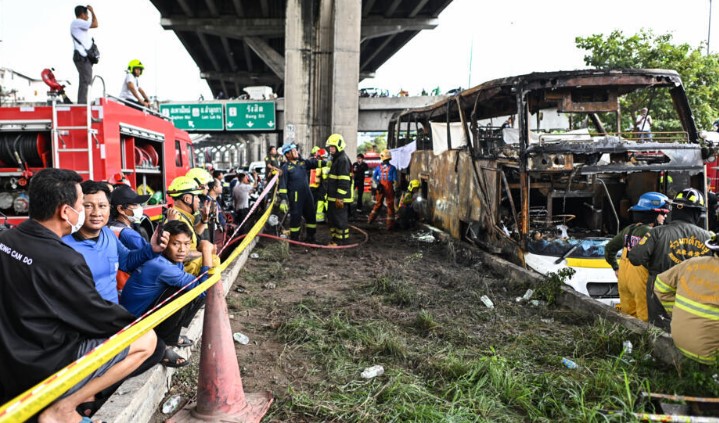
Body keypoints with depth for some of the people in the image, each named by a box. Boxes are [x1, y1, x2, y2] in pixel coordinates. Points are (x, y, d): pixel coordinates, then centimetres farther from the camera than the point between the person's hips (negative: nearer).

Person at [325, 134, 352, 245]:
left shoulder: (343, 160, -15)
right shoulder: (336, 159, 19)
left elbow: (344, 181, -22)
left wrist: (339, 197, -24)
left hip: (339, 197, -11)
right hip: (333, 197, 11)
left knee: (340, 219, -4)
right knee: (332, 218, 17)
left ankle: (341, 241, 4)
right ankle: (335, 238, 27)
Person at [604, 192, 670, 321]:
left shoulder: (628, 230, 9)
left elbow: (609, 248, 19)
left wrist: (616, 268, 23)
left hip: (623, 278, 8)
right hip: (641, 281, -8)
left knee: (627, 316, 17)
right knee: (645, 318, 0)